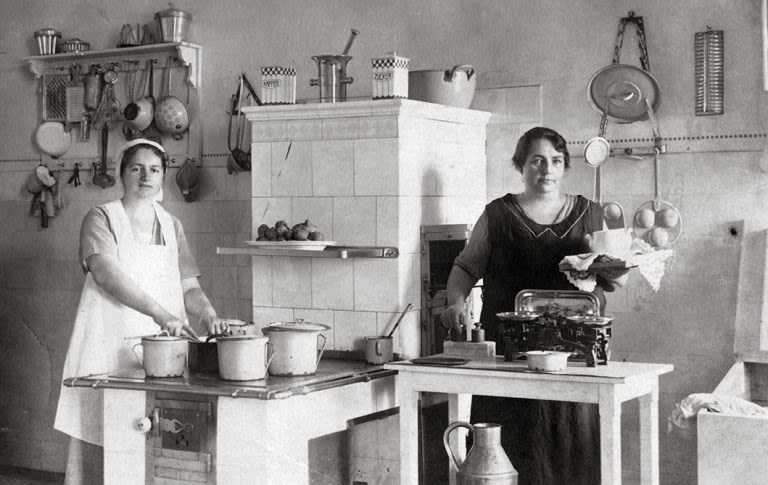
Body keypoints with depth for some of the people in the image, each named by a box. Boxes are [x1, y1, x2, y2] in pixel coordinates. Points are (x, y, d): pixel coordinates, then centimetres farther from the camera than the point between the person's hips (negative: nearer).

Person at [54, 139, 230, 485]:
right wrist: (159, 313, -28)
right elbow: (107, 275, -16)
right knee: (101, 443, -5)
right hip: (110, 348, -3)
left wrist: (207, 314, -11)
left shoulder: (172, 226, 15)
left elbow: (189, 286, 12)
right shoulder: (101, 219, 1)